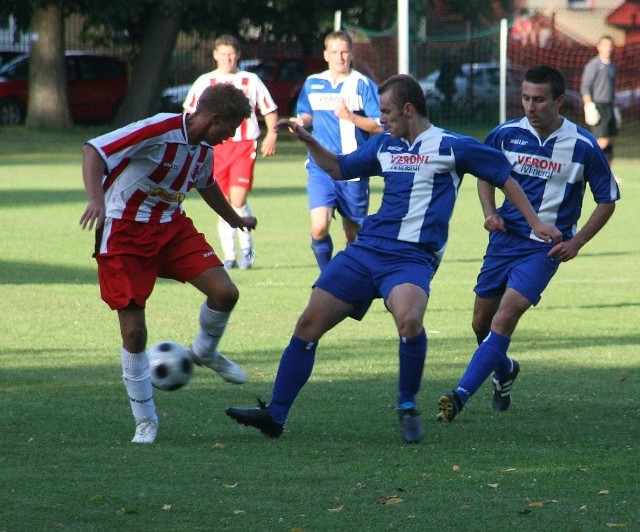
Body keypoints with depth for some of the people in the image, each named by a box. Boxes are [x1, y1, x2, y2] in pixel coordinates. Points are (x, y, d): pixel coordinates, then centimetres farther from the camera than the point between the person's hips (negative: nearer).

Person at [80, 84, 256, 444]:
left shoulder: (204, 148, 3)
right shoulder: (160, 130, -23)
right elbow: (94, 150, -27)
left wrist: (235, 220, 41)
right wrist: (96, 199, -42)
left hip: (172, 228, 7)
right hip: (125, 233, -7)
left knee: (224, 292, -13)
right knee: (134, 330, -8)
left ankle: (205, 353, 19)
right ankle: (146, 420, 9)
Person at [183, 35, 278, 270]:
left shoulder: (251, 81, 7)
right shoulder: (204, 82, 9)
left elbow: (270, 110, 13)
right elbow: (189, 113, 14)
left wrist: (271, 134, -3)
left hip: (244, 146, -2)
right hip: (215, 147, 2)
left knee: (238, 199, -14)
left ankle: (246, 246, 6)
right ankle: (229, 255, 9)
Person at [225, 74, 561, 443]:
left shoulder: (451, 147, -1)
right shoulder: (384, 144, 17)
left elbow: (505, 177, 6)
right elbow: (338, 168, 31)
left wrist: (535, 223, 2)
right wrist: (307, 139, 17)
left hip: (412, 258, -6)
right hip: (366, 250, 6)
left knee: (409, 319, -35)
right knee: (309, 323, -1)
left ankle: (408, 407, -13)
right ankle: (275, 415, 7)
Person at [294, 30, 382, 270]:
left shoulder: (363, 85, -3)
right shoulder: (312, 84, 9)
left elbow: (380, 126, -6)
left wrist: (350, 116, -20)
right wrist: (302, 122, 0)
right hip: (321, 167, 2)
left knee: (354, 235, 7)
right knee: (319, 228, -16)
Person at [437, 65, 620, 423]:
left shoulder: (583, 146, -9)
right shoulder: (507, 135, -1)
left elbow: (607, 200, 1)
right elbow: (485, 173, 18)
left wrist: (576, 242, -9)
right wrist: (490, 212, 0)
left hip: (545, 247, -4)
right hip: (504, 238, 4)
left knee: (504, 318, -20)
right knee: (482, 323, 10)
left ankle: (461, 396, -24)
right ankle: (504, 371, 42)